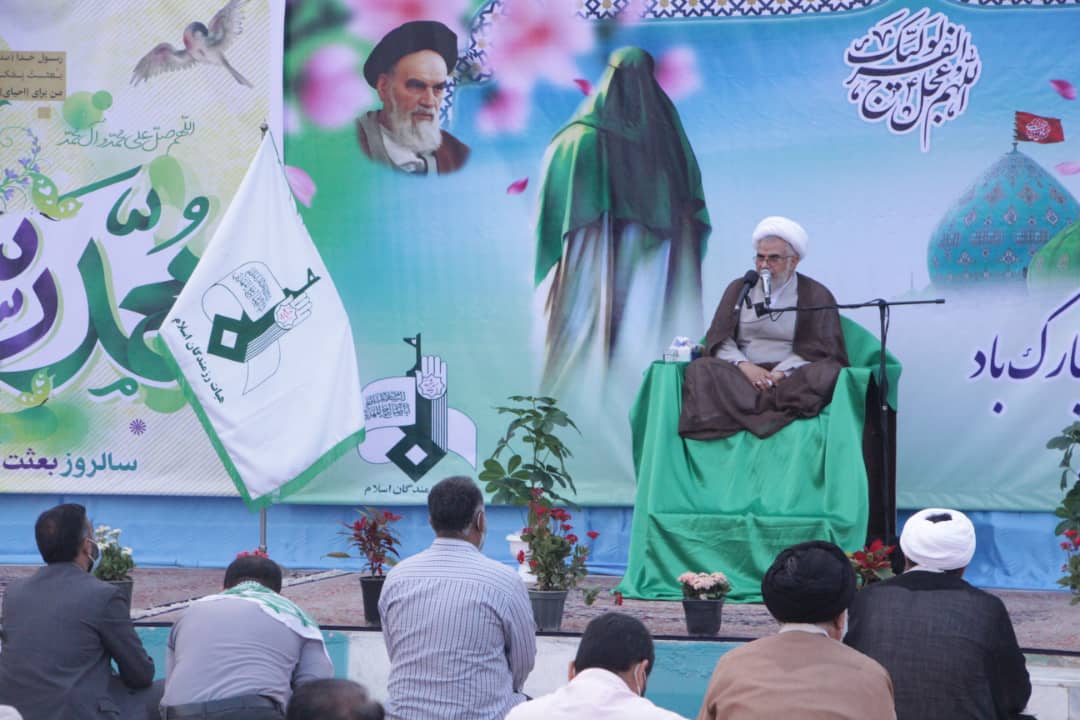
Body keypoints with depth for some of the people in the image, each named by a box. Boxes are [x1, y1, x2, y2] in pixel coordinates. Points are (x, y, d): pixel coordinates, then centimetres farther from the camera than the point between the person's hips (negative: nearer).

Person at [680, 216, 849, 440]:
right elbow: (718, 339, 9)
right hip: (742, 376, 2)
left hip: (792, 378, -2)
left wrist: (781, 373, -17)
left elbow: (819, 350, 0)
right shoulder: (738, 289, 18)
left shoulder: (817, 295, 10)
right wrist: (744, 366, -12)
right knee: (700, 369, -27)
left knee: (827, 373, -34)